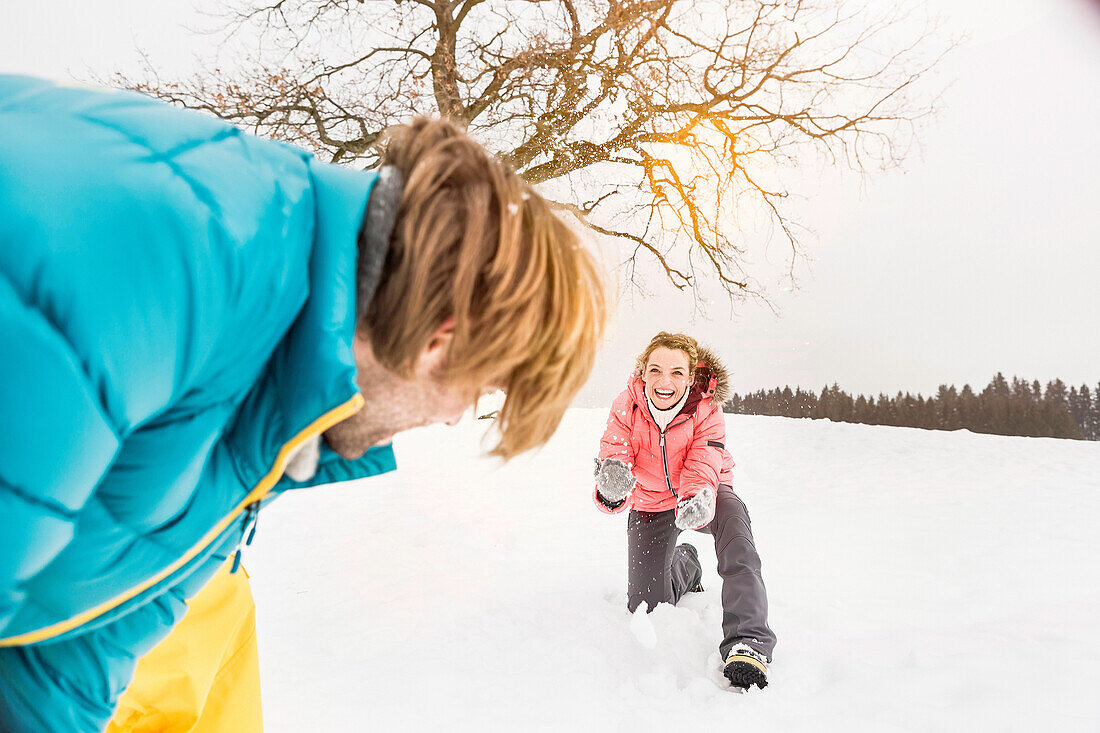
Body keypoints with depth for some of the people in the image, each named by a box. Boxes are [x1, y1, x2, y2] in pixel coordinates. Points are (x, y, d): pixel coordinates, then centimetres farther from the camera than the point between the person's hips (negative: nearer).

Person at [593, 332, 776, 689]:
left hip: (700, 496, -1)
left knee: (732, 514, -39)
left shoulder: (706, 410, -24)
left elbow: (704, 470, -33)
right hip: (650, 504, 2)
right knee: (646, 606, 3)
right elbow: (612, 465, -30)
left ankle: (747, 644, -40)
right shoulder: (626, 409, -23)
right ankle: (684, 565, 40)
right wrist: (612, 489, -56)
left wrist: (698, 503, -57)